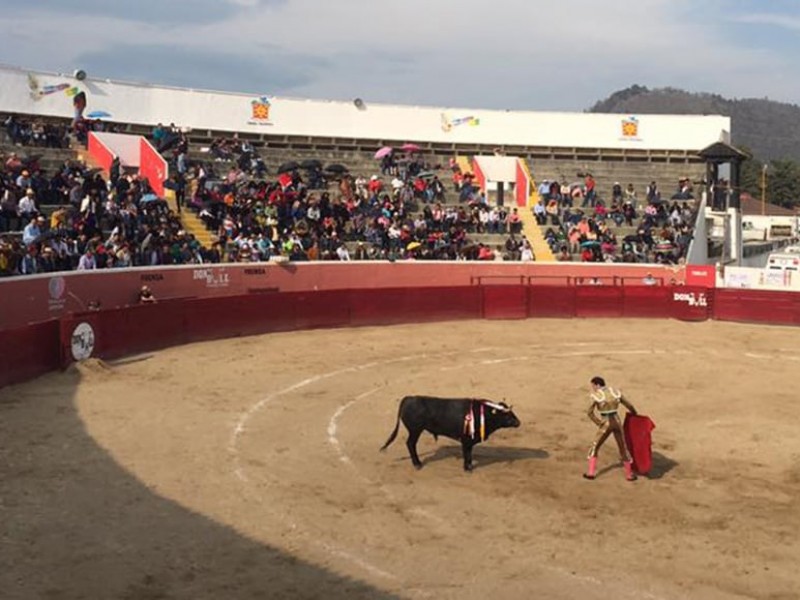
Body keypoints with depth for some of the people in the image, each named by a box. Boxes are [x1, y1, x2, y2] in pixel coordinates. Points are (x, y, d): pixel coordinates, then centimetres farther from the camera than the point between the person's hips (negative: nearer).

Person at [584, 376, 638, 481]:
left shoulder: (596, 396, -9)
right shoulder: (616, 392, 4)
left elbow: (589, 412, -15)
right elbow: (629, 406, 10)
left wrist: (599, 423, -4)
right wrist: (635, 414, 29)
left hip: (606, 424, -3)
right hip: (617, 422, 3)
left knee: (595, 446, 15)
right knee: (622, 447, 17)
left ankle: (591, 472, 12)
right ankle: (629, 474, 22)